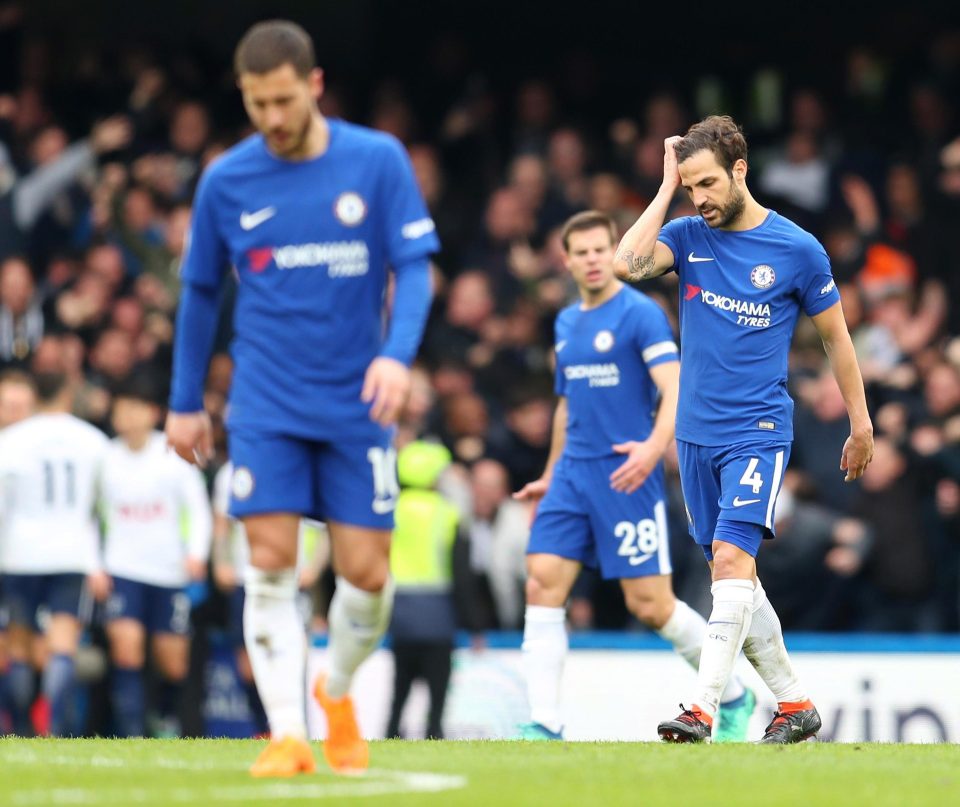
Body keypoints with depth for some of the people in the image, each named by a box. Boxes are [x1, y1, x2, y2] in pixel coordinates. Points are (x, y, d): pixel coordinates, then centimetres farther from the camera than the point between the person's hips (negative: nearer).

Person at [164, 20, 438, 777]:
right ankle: (288, 734, -6)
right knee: (271, 562, -10)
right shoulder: (226, 181, 1)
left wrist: (398, 354, -22)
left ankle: (339, 690, 27)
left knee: (366, 571, -2)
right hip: (266, 406, 0)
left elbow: (416, 265, -5)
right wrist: (185, 402, 14)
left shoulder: (378, 160, -4)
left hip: (356, 403, 0)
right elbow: (200, 292, 12)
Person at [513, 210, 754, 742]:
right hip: (573, 474, 6)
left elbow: (674, 391, -17)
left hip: (625, 476, -6)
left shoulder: (641, 314, -7)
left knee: (650, 605, -4)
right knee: (542, 585, -8)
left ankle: (734, 698, 16)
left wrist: (654, 447, -33)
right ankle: (544, 726, -8)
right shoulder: (566, 323, 15)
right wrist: (551, 475, 29)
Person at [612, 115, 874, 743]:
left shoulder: (797, 249, -4)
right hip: (697, 433, 5)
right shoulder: (688, 236, 4)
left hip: (758, 432, -5)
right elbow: (629, 263, -16)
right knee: (733, 575, 8)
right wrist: (668, 185, -10)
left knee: (731, 557, -20)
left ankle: (704, 708, -26)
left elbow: (835, 335, 7)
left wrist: (861, 424, 10)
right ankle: (794, 704, 19)